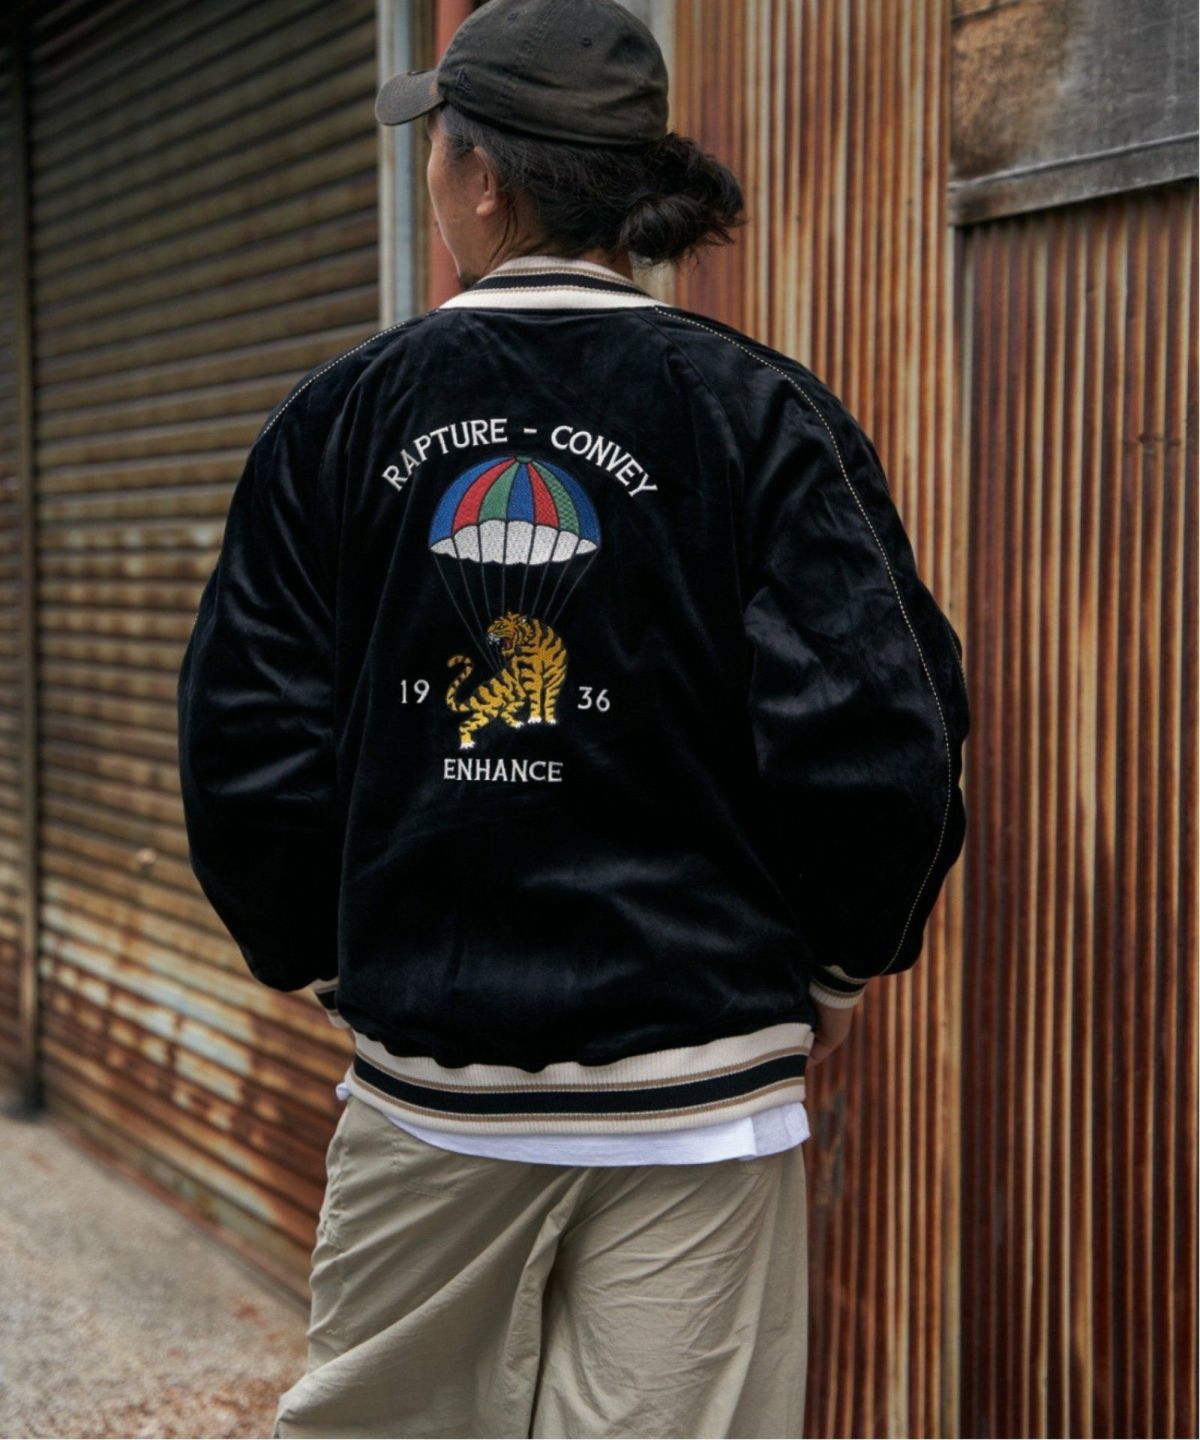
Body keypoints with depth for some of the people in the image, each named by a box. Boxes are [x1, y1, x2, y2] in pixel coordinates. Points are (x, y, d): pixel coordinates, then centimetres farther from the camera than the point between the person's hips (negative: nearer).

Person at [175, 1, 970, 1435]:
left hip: (422, 1074, 2)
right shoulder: (757, 410, -5)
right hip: (696, 1089, -2)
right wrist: (843, 961, 4)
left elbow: (245, 737, 0)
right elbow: (874, 732, -12)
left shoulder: (341, 414, 1)